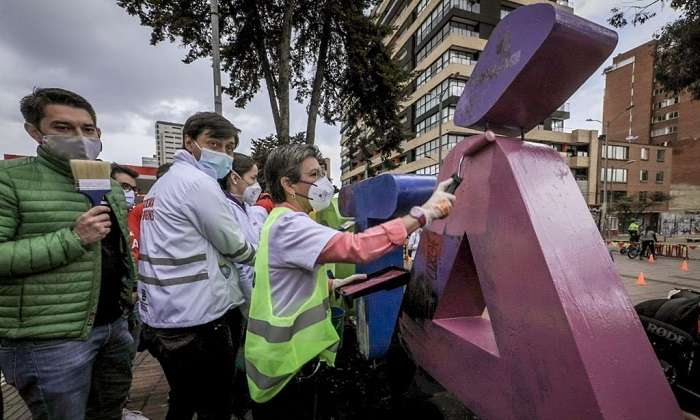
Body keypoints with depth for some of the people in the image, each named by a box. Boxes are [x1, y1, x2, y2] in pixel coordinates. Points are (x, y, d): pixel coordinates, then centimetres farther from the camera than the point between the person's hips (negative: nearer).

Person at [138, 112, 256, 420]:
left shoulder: (164, 183, 15)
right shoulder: (198, 182, -17)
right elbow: (236, 247, -13)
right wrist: (259, 253, 6)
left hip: (168, 319, 10)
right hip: (198, 321, -10)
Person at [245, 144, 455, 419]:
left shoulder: (282, 221, 11)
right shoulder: (289, 224, -25)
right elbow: (357, 247, -39)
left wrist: (332, 284, 10)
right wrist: (424, 213, -34)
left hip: (285, 352, 10)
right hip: (283, 362, -10)